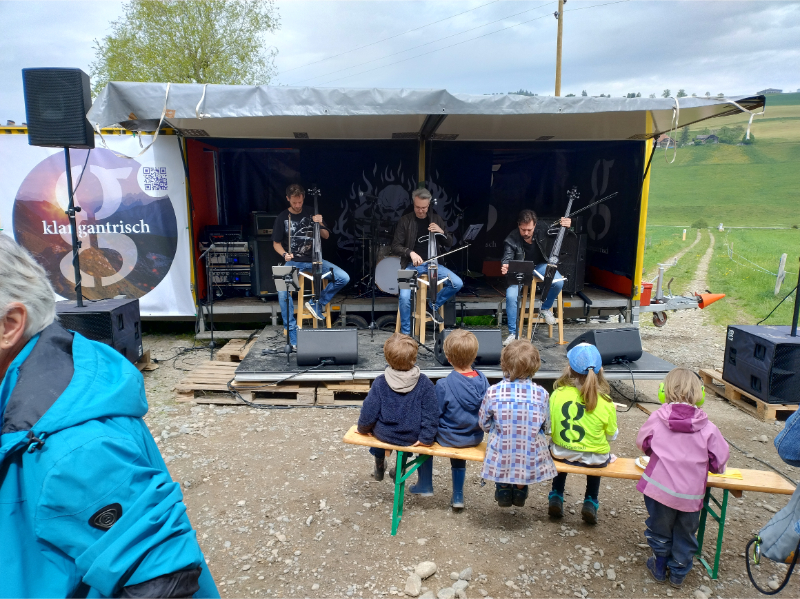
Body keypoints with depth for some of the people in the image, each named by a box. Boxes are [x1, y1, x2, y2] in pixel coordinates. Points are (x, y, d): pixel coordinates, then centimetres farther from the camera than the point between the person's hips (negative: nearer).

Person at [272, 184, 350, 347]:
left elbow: (326, 236, 7)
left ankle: (317, 303, 1)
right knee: (282, 292, -29)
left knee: (344, 278, -18)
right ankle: (292, 333, -16)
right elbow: (276, 243, 6)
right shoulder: (282, 218, 1)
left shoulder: (311, 213, 4)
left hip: (313, 260, 2)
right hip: (293, 262, -2)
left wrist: (320, 225, -14)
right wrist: (284, 254, -15)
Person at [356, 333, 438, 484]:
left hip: (384, 435, 0)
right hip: (412, 437, 0)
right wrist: (426, 438, -5)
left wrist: (363, 429, 7)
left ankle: (379, 467, 53)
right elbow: (431, 414, -15)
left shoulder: (379, 383, -16)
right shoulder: (425, 383, -16)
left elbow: (369, 413, -12)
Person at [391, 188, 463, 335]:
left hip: (432, 263, 3)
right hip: (412, 265, -3)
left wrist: (442, 232, -13)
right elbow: (395, 246, -5)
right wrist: (410, 253, -24)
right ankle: (405, 333, -3)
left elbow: (450, 243, 9)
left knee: (457, 283, -18)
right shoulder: (405, 220, -3)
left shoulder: (436, 219, 6)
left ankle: (433, 304, 7)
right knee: (404, 297, -24)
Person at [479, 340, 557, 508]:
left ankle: (503, 489, 28)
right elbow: (546, 426, 1)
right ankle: (520, 489, 34)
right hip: (531, 461, 1)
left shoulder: (493, 392, -16)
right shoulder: (541, 394, -14)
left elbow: (484, 423, -3)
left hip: (501, 460, 0)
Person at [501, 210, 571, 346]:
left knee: (558, 282, -29)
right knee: (511, 295, -25)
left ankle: (545, 309, 2)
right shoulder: (512, 239, -18)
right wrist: (505, 266, -48)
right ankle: (513, 333, -10)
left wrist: (566, 225, -26)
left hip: (541, 266, 1)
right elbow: (507, 258, -23)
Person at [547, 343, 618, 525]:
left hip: (561, 454, 1)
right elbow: (612, 435, -5)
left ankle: (556, 497, 30)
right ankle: (590, 502, 27)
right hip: (595, 459, 0)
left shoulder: (556, 395, -18)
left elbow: (549, 427, -4)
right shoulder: (605, 403, -19)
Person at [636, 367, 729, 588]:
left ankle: (659, 569, 36)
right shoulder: (707, 427, -9)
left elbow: (642, 442, 6)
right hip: (691, 494, 1)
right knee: (685, 535, 22)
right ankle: (678, 573, 36)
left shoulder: (657, 418, -9)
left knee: (659, 529, 21)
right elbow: (719, 460, -3)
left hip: (660, 487, 0)